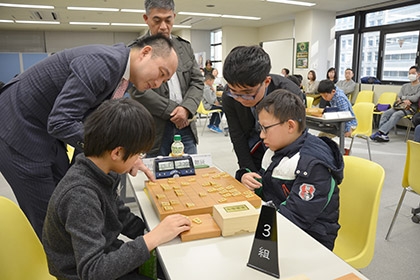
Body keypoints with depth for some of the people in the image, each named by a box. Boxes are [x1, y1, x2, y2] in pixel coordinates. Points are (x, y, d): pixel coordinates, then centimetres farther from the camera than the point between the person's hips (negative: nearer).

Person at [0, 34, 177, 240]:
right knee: (47, 222, 1)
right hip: (19, 133, -9)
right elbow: (60, 122, -32)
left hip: (46, 132, 9)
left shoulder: (118, 70, 3)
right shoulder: (104, 61, -27)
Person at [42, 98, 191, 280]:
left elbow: (123, 218, 3)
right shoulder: (80, 195, -33)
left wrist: (158, 231, -10)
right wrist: (153, 238, -33)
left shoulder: (103, 173, -9)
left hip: (105, 256, 7)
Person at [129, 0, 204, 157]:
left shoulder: (185, 46, 12)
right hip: (155, 129, -4)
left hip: (185, 126, 4)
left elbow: (197, 82, 8)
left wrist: (186, 108, -11)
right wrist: (173, 111, -13)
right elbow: (138, 90, -12)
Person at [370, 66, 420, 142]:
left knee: (396, 114, -34)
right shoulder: (405, 86, 26)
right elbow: (399, 97, 12)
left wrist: (404, 98, -2)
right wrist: (405, 101, -9)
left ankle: (380, 132, -43)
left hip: (411, 108, -5)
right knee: (385, 113, -24)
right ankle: (383, 135, -34)